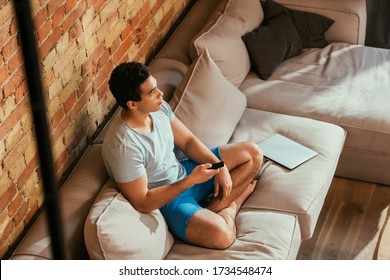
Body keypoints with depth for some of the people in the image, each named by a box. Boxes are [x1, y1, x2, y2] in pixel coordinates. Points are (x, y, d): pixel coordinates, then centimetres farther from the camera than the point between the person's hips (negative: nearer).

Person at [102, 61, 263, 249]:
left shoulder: (159, 108, -10)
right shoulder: (123, 147, -33)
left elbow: (187, 141, 4)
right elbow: (142, 203, -27)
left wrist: (220, 167, -10)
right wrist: (191, 180, -30)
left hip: (183, 171, 8)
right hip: (166, 200, -8)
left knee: (252, 153, 6)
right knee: (222, 235, -32)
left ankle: (217, 207, -1)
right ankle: (229, 207, 2)